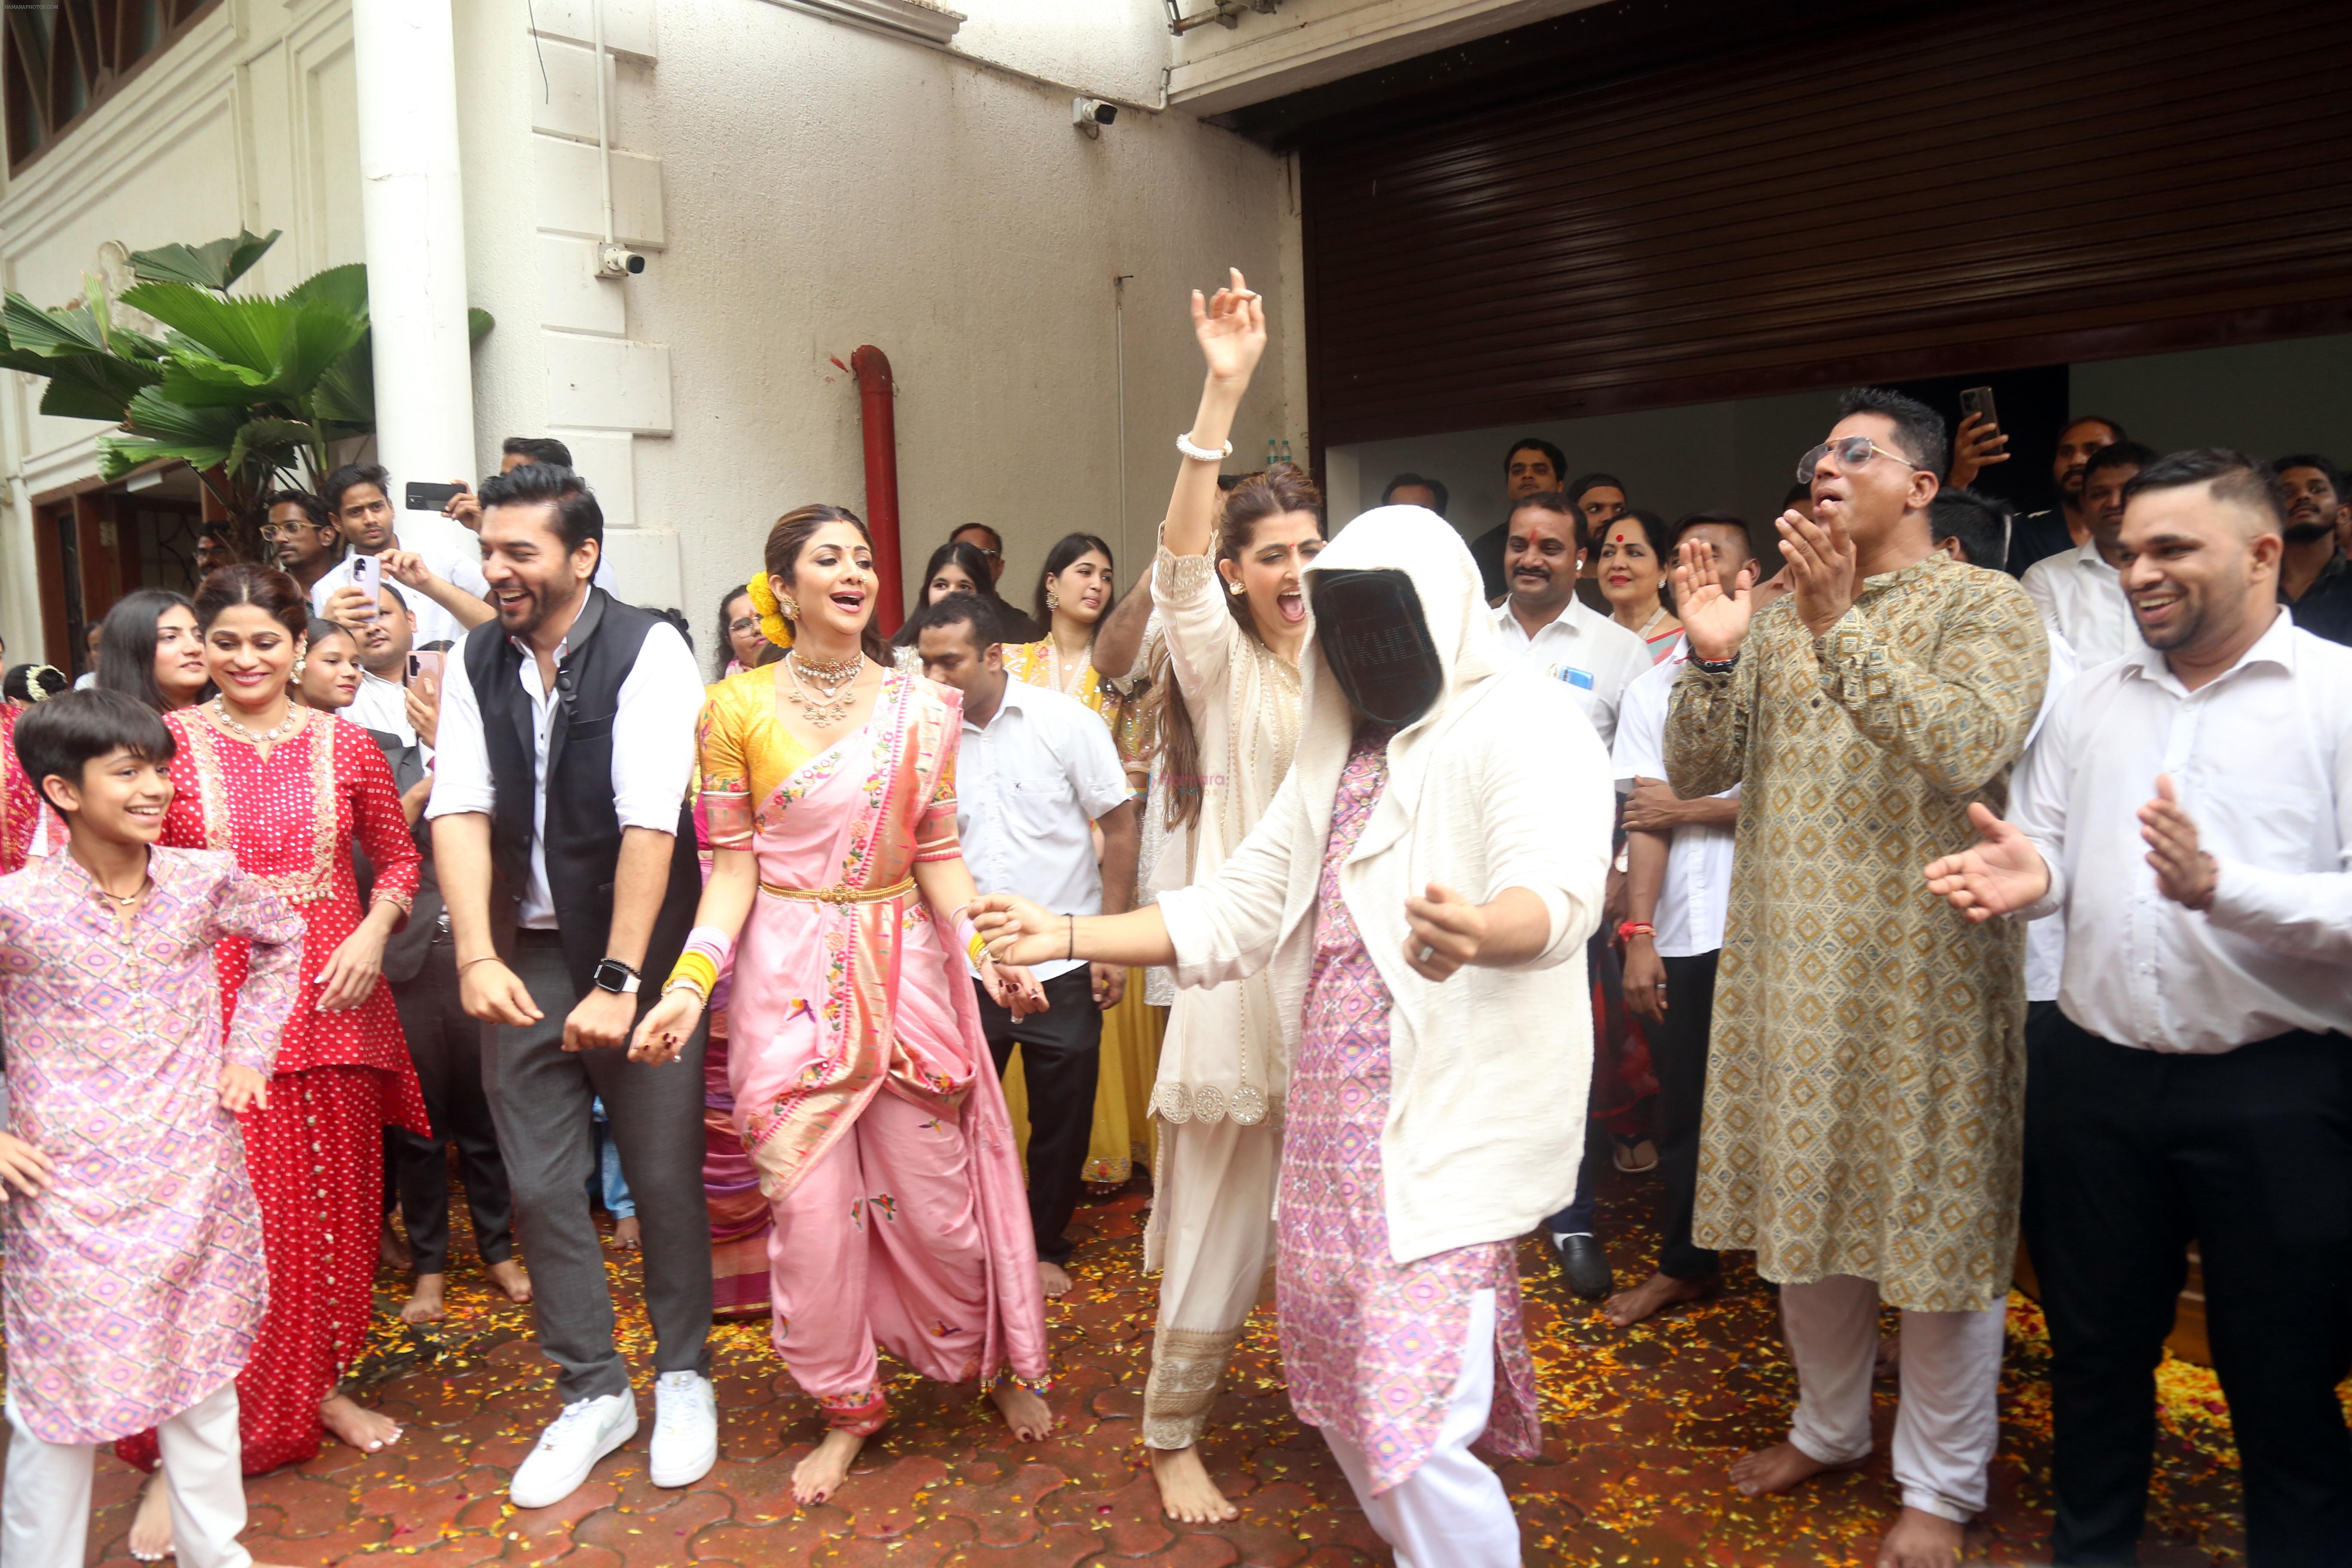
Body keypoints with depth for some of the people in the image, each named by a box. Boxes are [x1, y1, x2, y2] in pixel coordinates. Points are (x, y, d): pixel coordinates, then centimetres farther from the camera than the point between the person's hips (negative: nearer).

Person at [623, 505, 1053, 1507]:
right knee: (810, 1205, 4)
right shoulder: (737, 708, -2)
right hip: (788, 974, 0)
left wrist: (992, 953, -13)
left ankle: (999, 1363, 32)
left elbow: (938, 855, 2)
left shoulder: (920, 706, 2)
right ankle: (847, 1407, 26)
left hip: (904, 968, 1)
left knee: (936, 1193, 6)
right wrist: (689, 983, -13)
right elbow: (733, 865, -1)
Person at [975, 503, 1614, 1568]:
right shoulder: (1340, 754, 15)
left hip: (1450, 1126, -8)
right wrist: (1069, 935, 7)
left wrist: (1476, 931, -50)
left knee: (1412, 1429, -8)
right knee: (1340, 1392, 18)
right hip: (1332, 1120, 8)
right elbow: (1235, 910, 16)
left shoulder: (1527, 724, -9)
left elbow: (1560, 888, -27)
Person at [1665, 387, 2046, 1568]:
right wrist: (1711, 659, -14)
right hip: (1786, 969, 5)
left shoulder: (1986, 608, -4)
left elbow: (1963, 751, -22)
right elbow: (1695, 774, 3)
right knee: (1803, 1206, 16)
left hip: (1926, 971, -5)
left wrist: (1844, 628, -29)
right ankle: (1830, 1426, 38)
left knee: (1935, 1222, 6)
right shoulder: (1779, 617, 10)